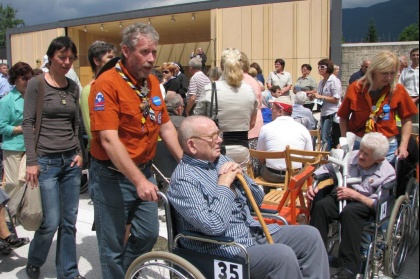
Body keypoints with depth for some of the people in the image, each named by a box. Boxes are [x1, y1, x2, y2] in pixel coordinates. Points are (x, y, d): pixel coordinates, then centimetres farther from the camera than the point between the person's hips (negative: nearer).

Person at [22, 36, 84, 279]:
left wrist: (80, 153, 4)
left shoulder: (74, 87, 9)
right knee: (51, 222, -2)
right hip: (46, 161, -4)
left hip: (71, 160, 4)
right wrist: (31, 161, -11)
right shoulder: (37, 84, -4)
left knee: (69, 221, 8)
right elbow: (28, 123, -6)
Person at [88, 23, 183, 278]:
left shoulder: (153, 81, 6)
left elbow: (166, 126, 12)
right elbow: (109, 139, -24)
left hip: (145, 171, 7)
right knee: (114, 243, 7)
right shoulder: (107, 84, -17)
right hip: (113, 176, -7)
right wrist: (139, 180, -29)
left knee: (149, 234, 15)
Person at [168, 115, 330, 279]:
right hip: (226, 248, -8)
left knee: (310, 235, -1)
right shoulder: (183, 179, -16)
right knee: (282, 255, -27)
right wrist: (224, 184, -18)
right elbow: (214, 226, -27)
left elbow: (258, 199, 14)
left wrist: (241, 176, -5)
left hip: (255, 232, 8)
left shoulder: (221, 160, 8)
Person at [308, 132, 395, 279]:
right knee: (320, 205, -31)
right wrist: (312, 184, -8)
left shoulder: (388, 173, -6)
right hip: (340, 196, 3)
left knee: (349, 211, -38)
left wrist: (355, 195, -19)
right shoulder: (350, 156, 1)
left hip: (365, 203, -3)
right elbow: (326, 169, 9)